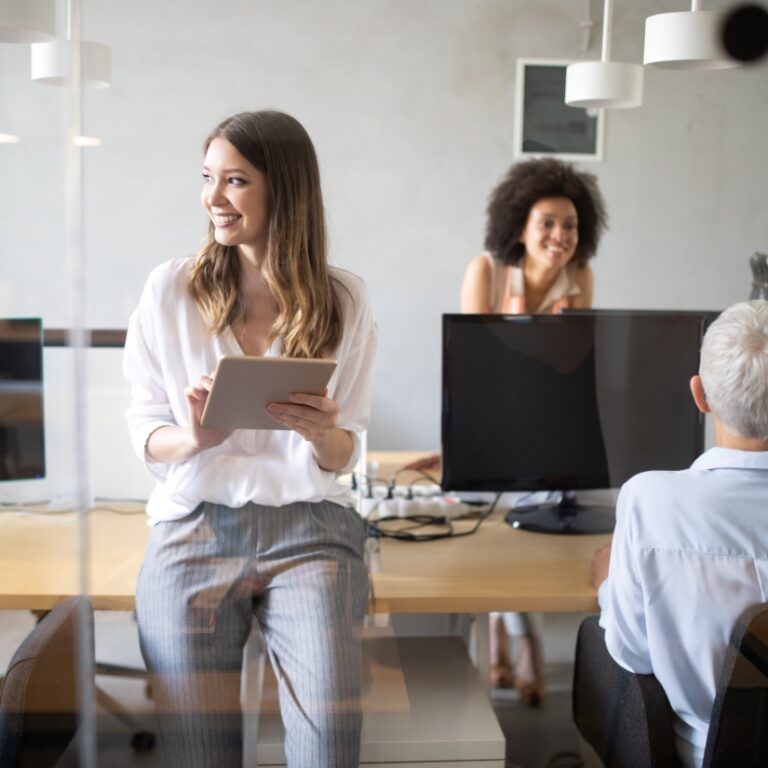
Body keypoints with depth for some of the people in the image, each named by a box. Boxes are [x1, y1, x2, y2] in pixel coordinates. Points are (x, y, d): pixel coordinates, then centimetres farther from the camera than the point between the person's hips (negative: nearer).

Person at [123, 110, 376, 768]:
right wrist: (193, 438, -16)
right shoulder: (171, 288, 2)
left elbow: (344, 454, 8)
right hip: (194, 525, 1)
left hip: (309, 526, 0)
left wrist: (321, 433, -15)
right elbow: (144, 432, 6)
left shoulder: (344, 300, 4)